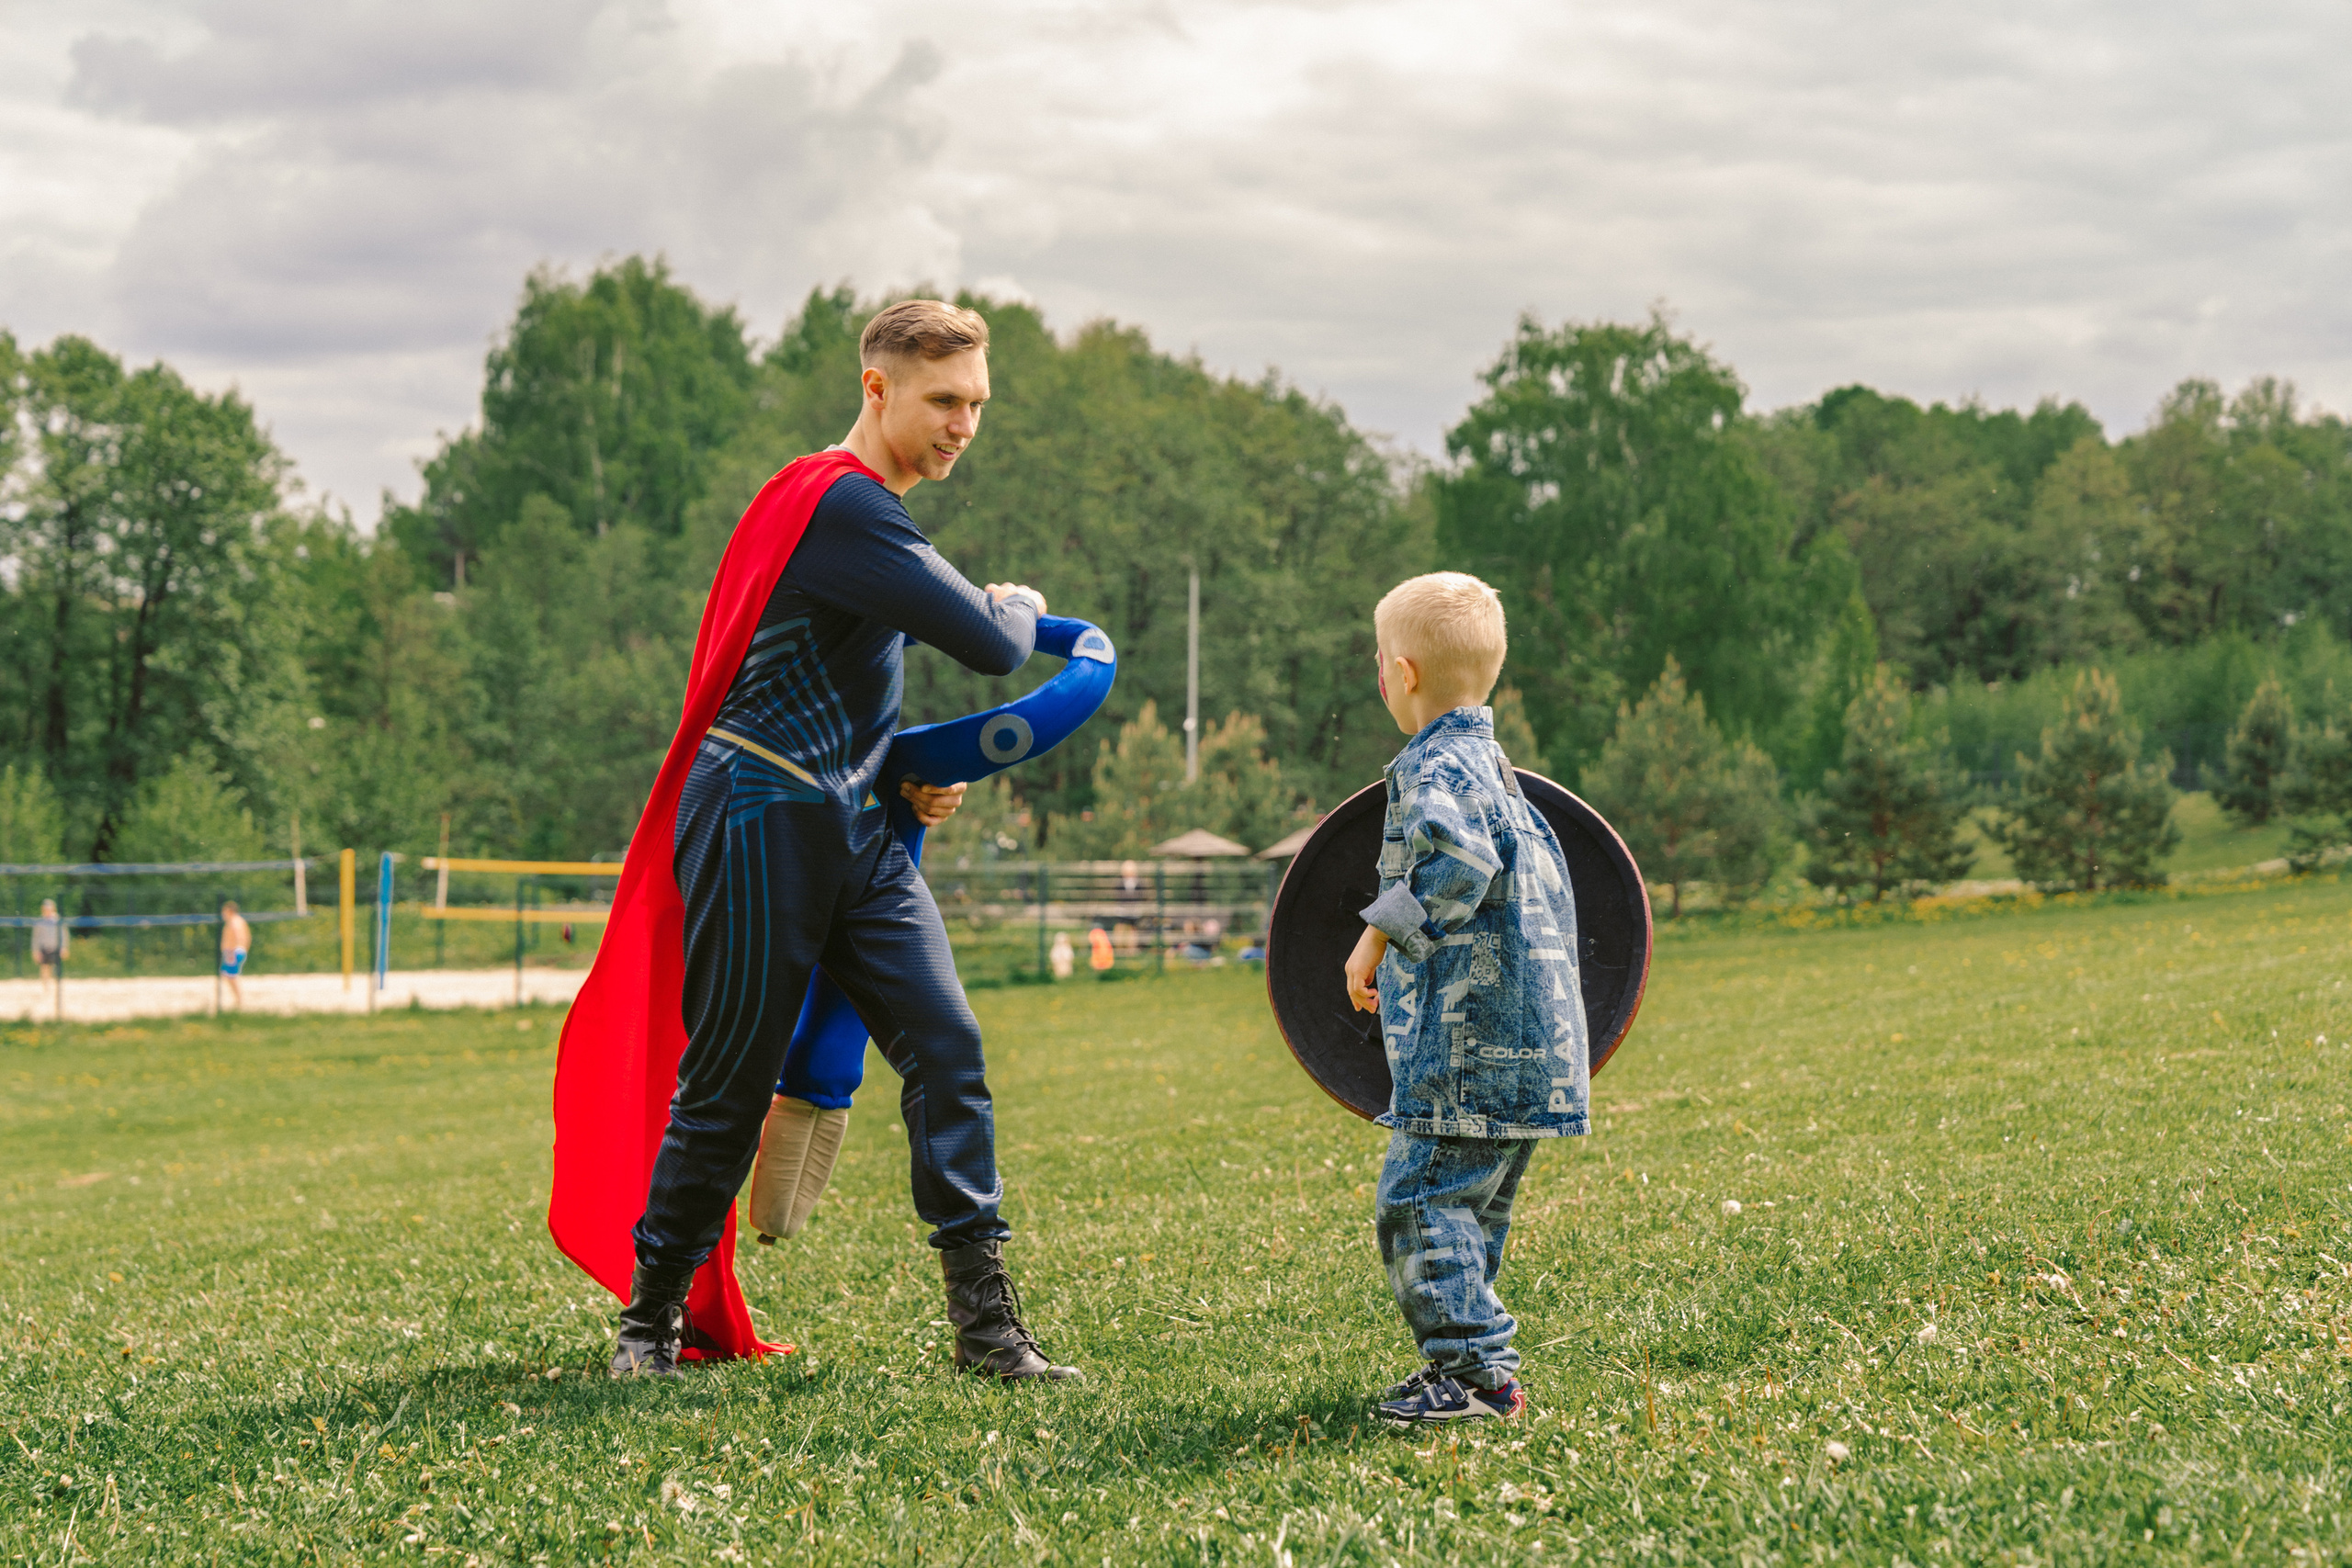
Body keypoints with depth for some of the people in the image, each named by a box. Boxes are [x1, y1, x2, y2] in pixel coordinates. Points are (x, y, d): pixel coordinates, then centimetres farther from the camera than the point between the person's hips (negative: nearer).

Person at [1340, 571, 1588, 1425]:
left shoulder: (1434, 768, -11)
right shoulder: (1492, 765, 20)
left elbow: (1456, 861, -30)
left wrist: (1381, 934, -24)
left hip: (1470, 1047, -10)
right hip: (1525, 1041, 10)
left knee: (1421, 1202, -9)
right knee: (1469, 1205, 16)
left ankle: (1478, 1370, -12)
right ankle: (1464, 1364, 20)